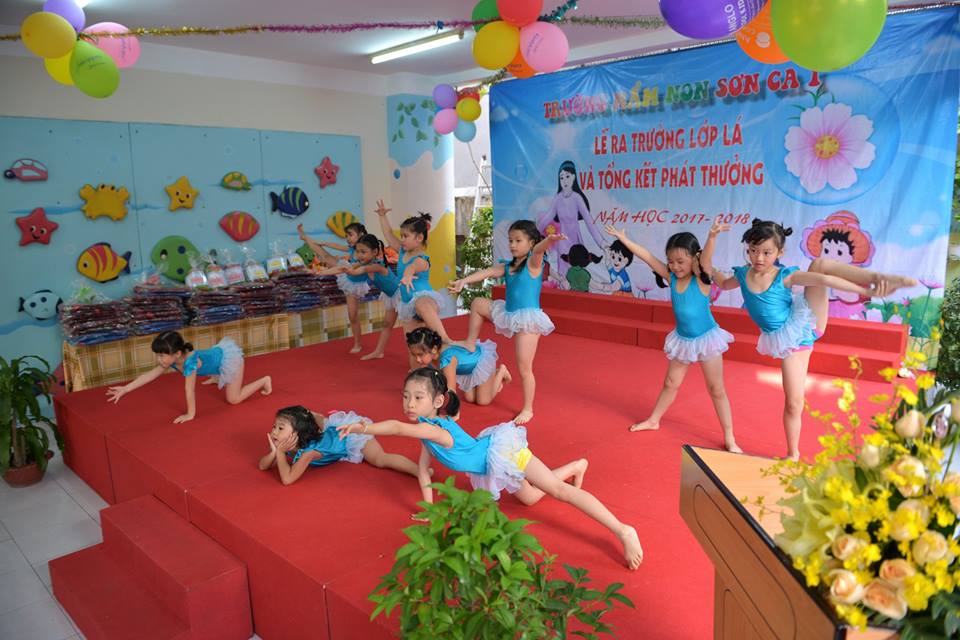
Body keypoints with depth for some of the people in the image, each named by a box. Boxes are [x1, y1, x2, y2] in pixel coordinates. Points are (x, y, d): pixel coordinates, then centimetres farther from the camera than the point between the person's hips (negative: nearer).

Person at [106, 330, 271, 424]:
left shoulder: (190, 361, -36)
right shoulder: (172, 360, -12)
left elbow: (190, 389, -31)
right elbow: (149, 375, -6)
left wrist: (190, 414, -24)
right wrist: (125, 389, -7)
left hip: (229, 356, -9)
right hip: (220, 349, 9)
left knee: (233, 399, -3)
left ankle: (264, 380, 8)